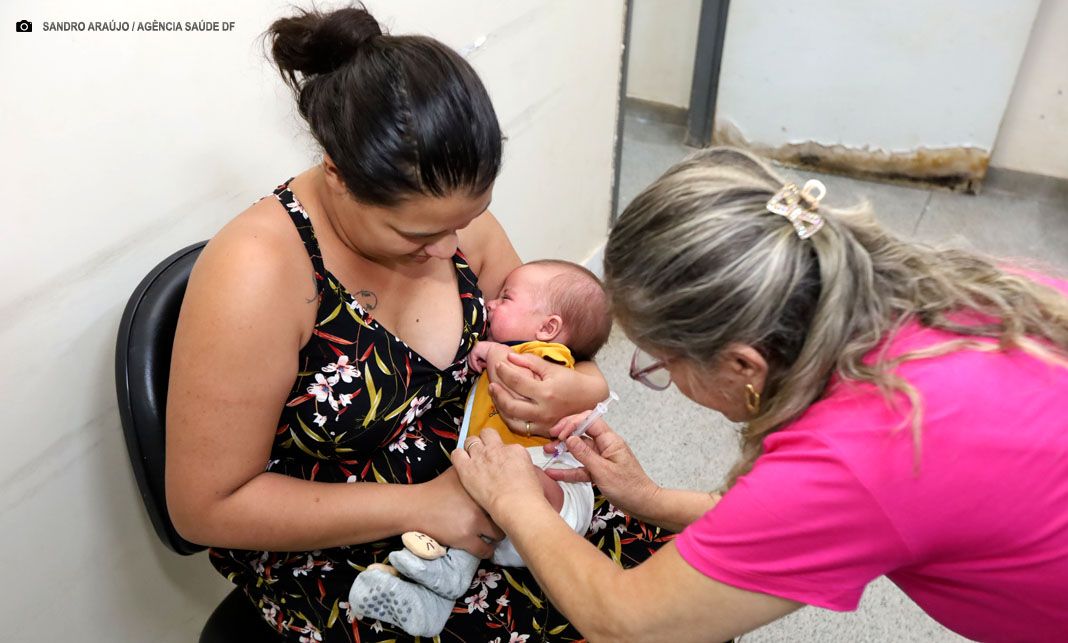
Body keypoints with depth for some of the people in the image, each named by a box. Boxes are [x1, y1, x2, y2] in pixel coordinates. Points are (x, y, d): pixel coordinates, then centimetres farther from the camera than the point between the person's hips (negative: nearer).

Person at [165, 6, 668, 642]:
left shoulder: (452, 218, -9)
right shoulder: (258, 274, -25)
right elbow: (206, 506, -19)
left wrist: (579, 391, -20)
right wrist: (420, 505, -23)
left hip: (481, 511, 5)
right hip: (334, 567, -4)